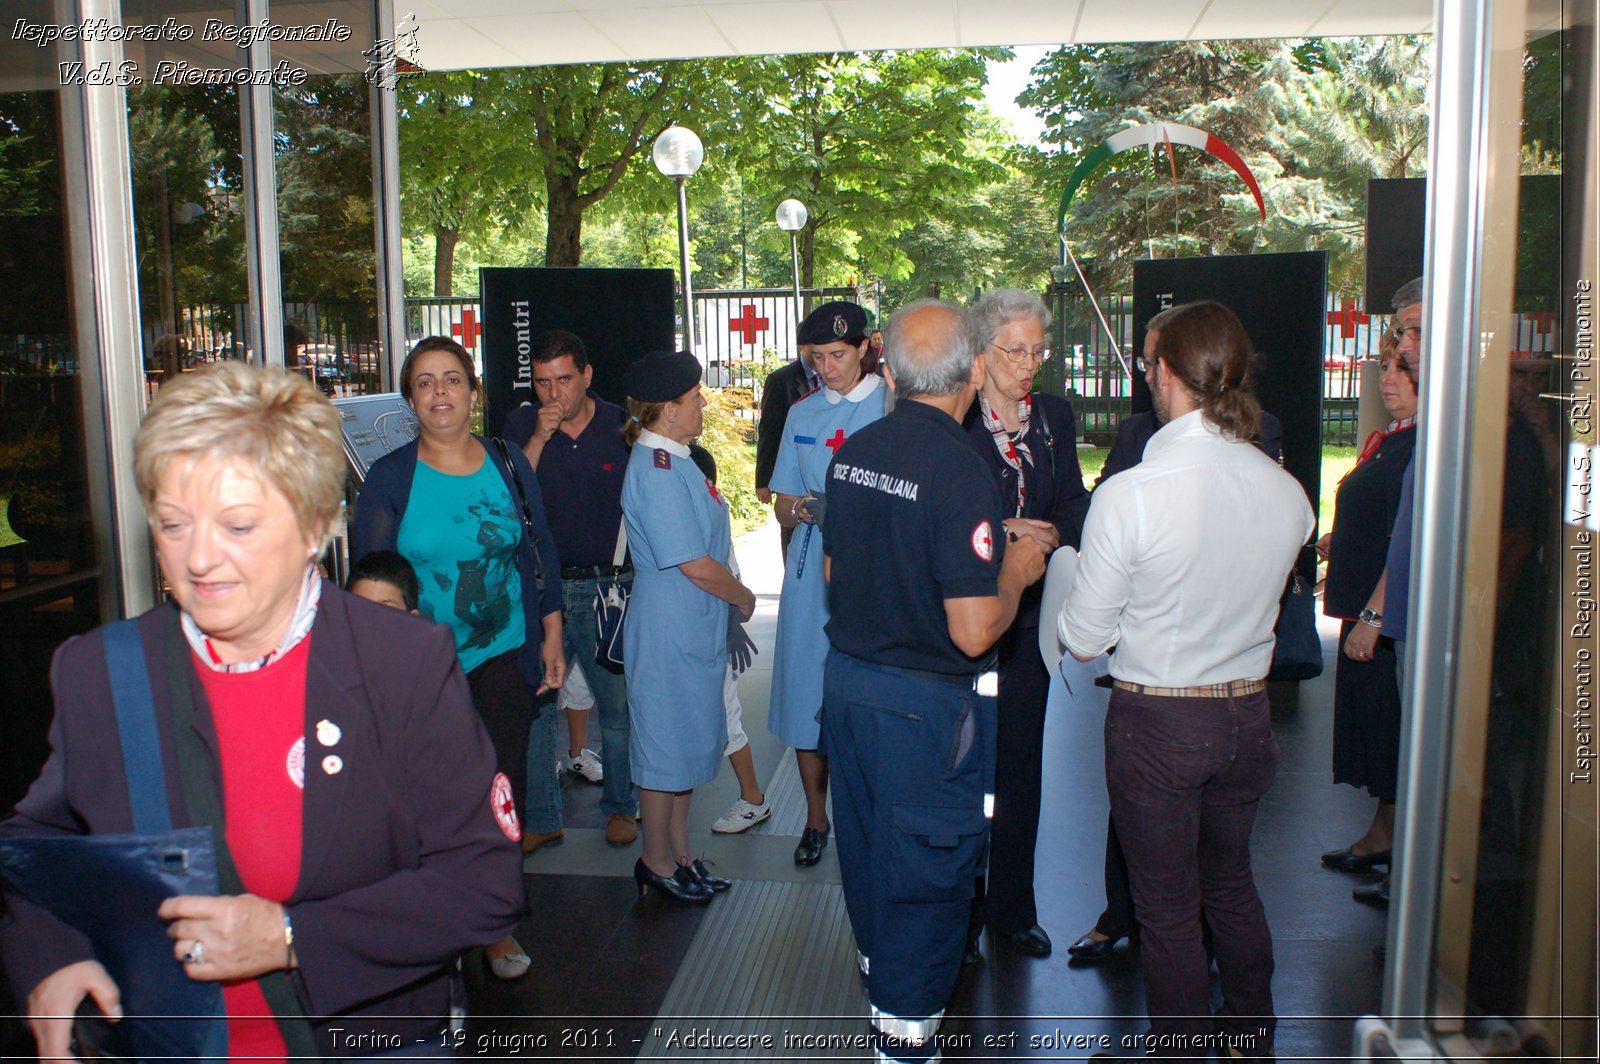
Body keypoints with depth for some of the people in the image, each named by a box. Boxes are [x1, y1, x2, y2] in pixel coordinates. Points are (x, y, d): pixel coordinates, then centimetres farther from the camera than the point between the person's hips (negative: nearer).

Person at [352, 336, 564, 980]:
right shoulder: (388, 478, -2)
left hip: (506, 655, 2)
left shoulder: (508, 466, 5)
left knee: (504, 790, 5)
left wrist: (552, 636, 6)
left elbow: (540, 553, 10)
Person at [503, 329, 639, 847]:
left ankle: (621, 805, 21)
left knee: (619, 702, 3)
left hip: (609, 587, -1)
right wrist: (539, 438, -16)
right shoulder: (521, 426, 3)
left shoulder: (622, 427, 1)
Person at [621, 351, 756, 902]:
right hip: (669, 632, -10)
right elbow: (695, 565, -21)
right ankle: (656, 862, 20)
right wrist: (743, 598, -7)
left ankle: (680, 852, 31)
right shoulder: (655, 470, -21)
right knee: (666, 743, 4)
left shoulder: (674, 460, 10)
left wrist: (731, 600, 11)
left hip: (697, 628, 10)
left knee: (690, 741, 17)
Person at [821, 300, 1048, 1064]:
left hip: (847, 678, 7)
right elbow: (974, 632, -24)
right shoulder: (961, 475, -23)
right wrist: (1016, 570, -6)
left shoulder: (853, 451, -1)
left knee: (867, 843, 24)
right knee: (926, 860, 10)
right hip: (925, 702, -7)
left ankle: (880, 968, 48)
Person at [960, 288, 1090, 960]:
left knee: (1021, 763, 12)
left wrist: (1053, 535, -12)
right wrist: (999, 534, -19)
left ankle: (1011, 905, 27)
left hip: (1030, 608, 5)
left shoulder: (1054, 415, 9)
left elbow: (1074, 501, 8)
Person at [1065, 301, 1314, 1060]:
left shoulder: (1129, 494, -23)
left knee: (1168, 909, 12)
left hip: (1156, 720, -5)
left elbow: (1084, 641, -14)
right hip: (1248, 714, 5)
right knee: (1232, 886, 26)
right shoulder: (1287, 492, -8)